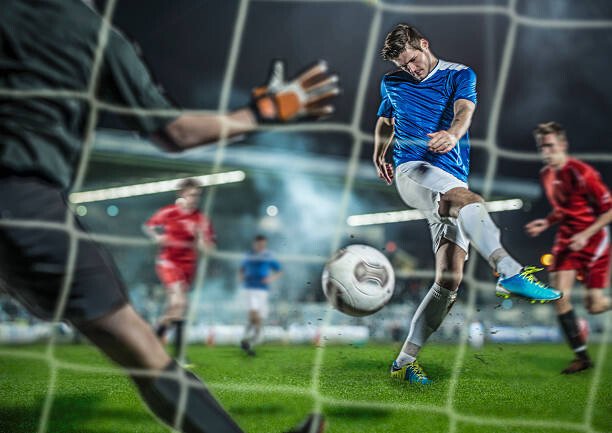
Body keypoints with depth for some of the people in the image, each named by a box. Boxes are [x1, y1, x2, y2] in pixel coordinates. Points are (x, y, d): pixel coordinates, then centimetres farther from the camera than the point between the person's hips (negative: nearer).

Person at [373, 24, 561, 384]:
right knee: (468, 200, -36)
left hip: (453, 185, 2)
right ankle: (510, 273, -57)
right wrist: (379, 154, 23)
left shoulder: (460, 75, 11)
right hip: (413, 171, -1)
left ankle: (405, 361, -3)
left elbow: (464, 111, -12)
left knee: (450, 279, -10)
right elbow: (385, 120, 39)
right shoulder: (392, 84, 19)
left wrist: (453, 134, -34)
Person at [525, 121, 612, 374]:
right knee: (560, 297, -8)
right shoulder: (546, 175, 4)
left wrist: (585, 235, -21)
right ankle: (582, 356, 3)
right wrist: (547, 223, 2)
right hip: (566, 240, 6)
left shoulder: (582, 173, -20)